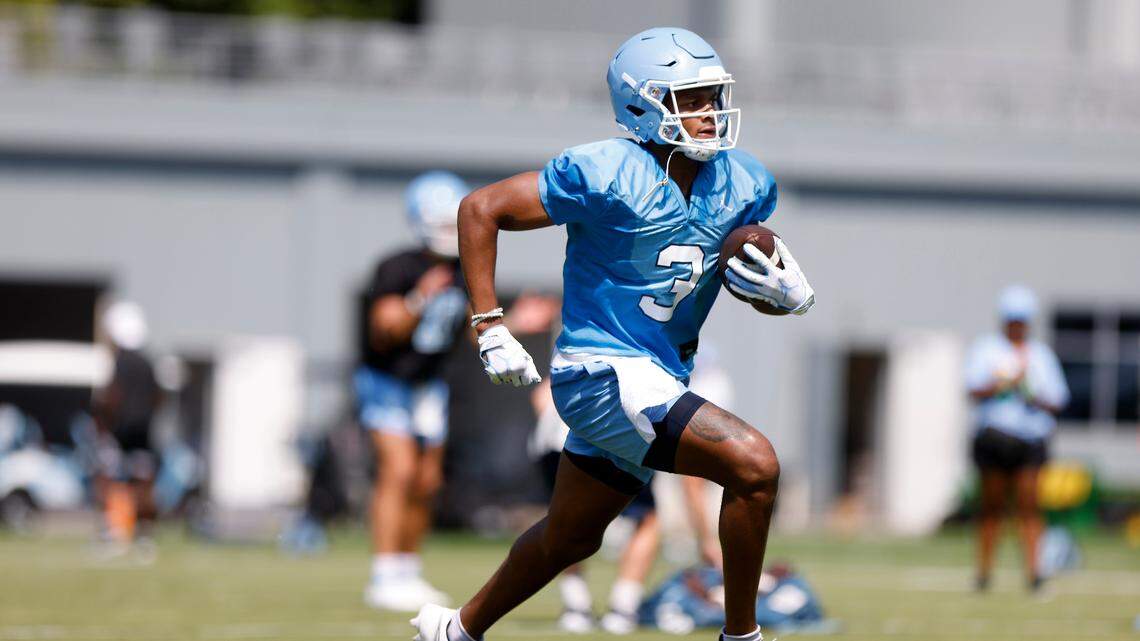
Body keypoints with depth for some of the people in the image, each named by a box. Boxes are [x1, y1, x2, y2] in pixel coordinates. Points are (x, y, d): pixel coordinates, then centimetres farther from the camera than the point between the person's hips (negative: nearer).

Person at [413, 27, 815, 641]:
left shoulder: (743, 185, 1)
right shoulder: (605, 174, -19)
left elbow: (755, 277, 14)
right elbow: (480, 208, -13)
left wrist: (790, 292, -11)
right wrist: (490, 327, -16)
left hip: (661, 377, 8)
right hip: (604, 374, -8)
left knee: (570, 538, 23)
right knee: (754, 465, -22)